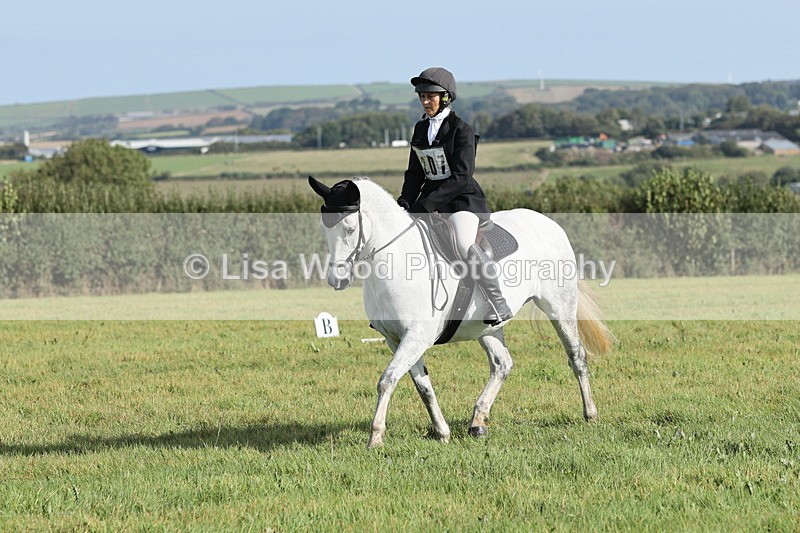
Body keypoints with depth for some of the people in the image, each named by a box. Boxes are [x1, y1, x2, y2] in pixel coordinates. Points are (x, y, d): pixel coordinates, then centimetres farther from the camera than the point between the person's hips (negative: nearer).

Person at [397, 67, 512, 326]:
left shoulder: (461, 130, -11)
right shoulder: (421, 129, 10)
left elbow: (461, 176, -19)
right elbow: (415, 173, 15)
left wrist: (426, 204, -25)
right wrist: (405, 203, -3)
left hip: (462, 198, -8)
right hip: (432, 201, 8)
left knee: (464, 244, -32)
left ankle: (499, 306, -27)